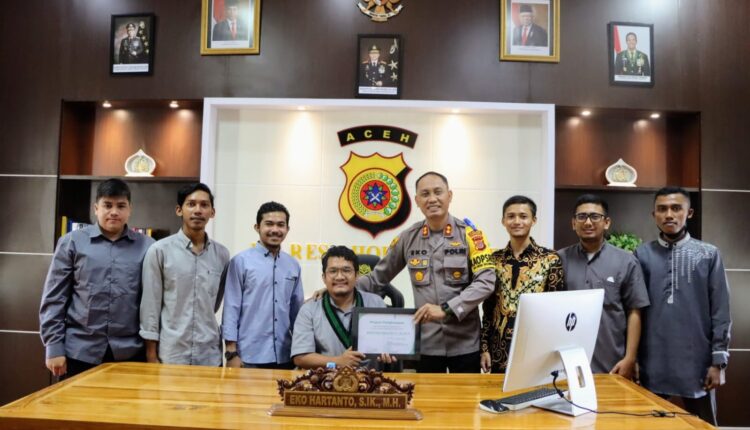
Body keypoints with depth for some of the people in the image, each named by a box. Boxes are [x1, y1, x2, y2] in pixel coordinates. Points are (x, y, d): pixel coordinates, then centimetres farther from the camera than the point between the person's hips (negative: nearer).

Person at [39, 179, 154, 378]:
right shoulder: (72, 242, 2)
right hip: (80, 351, 0)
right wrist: (54, 347, -2)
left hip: (130, 352, 0)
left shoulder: (147, 247, 2)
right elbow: (54, 298, 3)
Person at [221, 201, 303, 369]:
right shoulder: (241, 261, -5)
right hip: (249, 356, -4)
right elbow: (231, 308, -5)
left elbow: (297, 310, 12)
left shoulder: (293, 265, 7)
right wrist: (232, 352, -8)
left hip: (285, 357, 4)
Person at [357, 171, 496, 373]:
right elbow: (378, 277, 11)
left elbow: (486, 281, -12)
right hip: (426, 343, 2)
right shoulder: (408, 238, 3)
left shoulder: (469, 235, -4)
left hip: (464, 343, -1)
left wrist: (446, 309, -21)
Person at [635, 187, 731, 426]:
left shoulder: (709, 255, 1)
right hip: (652, 363, 1)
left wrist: (718, 361, -3)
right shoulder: (642, 255, 3)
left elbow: (720, 312, 0)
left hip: (696, 362, 0)